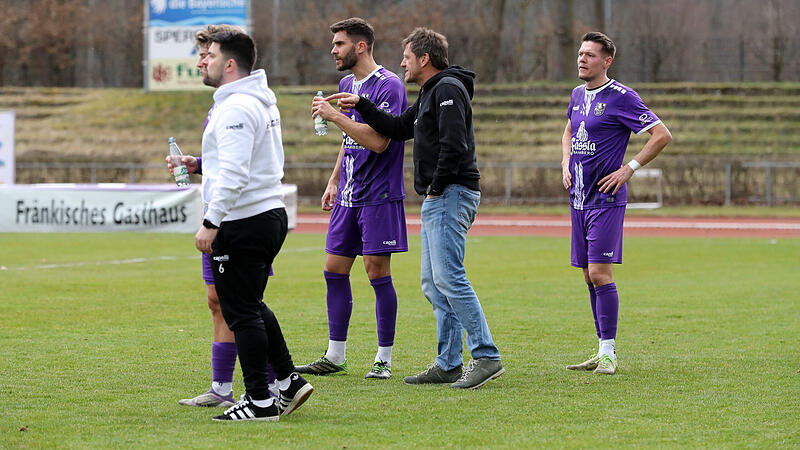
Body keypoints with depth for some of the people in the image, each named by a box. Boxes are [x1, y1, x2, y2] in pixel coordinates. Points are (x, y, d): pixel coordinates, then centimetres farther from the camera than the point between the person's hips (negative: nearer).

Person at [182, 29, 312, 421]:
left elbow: (233, 173, -25)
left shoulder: (235, 108, -18)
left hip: (242, 223, -10)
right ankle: (288, 381, 19)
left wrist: (211, 223, -24)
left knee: (241, 312, -3)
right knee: (251, 306, 20)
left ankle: (260, 401, 0)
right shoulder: (262, 101, 16)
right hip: (271, 213, 11)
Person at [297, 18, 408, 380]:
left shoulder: (388, 85, -13)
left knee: (378, 273, -5)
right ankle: (335, 357, 14)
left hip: (379, 196, -8)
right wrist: (334, 181, 20)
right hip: (348, 197, 8)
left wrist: (334, 115, -19)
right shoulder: (347, 85, 14)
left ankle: (384, 359, 4)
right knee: (334, 271, 7)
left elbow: (377, 140, -23)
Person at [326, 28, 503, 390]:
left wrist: (437, 187, -16)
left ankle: (486, 357, -17)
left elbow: (454, 144, -22)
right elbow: (399, 129, 26)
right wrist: (361, 105, 22)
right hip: (436, 199, 11)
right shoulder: (429, 94, 22)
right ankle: (449, 364, 11)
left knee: (449, 278, -16)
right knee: (433, 282, 10)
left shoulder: (448, 89, -12)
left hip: (451, 196, -11)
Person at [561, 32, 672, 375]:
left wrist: (629, 169, -14)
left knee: (599, 273, -12)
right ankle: (604, 352, 14)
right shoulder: (577, 95, 12)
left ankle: (608, 353, -8)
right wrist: (565, 163, 15)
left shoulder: (621, 97, -10)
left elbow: (662, 135, -12)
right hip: (579, 198, 7)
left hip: (606, 199, -7)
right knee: (589, 276, 8)